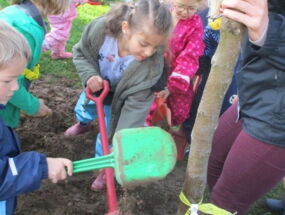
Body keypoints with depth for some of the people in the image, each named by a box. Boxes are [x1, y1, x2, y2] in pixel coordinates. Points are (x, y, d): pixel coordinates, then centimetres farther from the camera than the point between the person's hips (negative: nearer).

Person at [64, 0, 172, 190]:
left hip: (119, 98, -3)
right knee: (83, 110, 32)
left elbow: (135, 106, -38)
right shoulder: (100, 28, -39)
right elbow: (81, 54, -18)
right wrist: (90, 75, -37)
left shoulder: (152, 65, -42)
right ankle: (84, 124, 71)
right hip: (96, 86, 4)